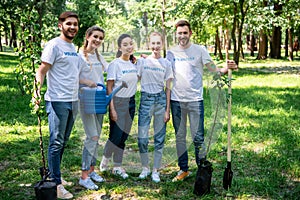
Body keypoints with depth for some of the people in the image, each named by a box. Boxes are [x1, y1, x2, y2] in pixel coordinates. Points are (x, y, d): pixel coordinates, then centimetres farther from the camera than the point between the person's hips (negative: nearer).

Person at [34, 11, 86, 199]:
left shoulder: (74, 48, 16)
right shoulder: (54, 45, -8)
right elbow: (42, 70, -13)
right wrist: (37, 89, -28)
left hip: (73, 101, 8)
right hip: (58, 101, -8)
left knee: (64, 142, 14)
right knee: (56, 142, -4)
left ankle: (55, 175, 26)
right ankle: (56, 183, 3)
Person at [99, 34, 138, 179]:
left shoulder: (134, 64, 7)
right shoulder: (115, 64, -11)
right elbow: (109, 88, -11)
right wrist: (112, 109, -15)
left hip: (131, 102, 6)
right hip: (118, 102, -6)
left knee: (123, 136, 9)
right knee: (116, 135, -5)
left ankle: (117, 167, 20)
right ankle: (105, 159, 22)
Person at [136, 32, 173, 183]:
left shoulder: (166, 64, 4)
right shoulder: (142, 61, 3)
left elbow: (168, 88, 4)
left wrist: (167, 110, 1)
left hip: (160, 100, 1)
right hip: (145, 99, -1)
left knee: (159, 138, 5)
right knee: (142, 138, -3)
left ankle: (155, 170, 16)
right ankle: (145, 167, 18)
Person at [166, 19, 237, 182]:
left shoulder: (200, 50, -1)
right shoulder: (171, 53, 7)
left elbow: (213, 68, -7)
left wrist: (226, 69, -27)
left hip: (195, 100, -3)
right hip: (176, 100, 3)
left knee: (198, 137, -2)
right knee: (180, 137, 11)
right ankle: (183, 169, 24)